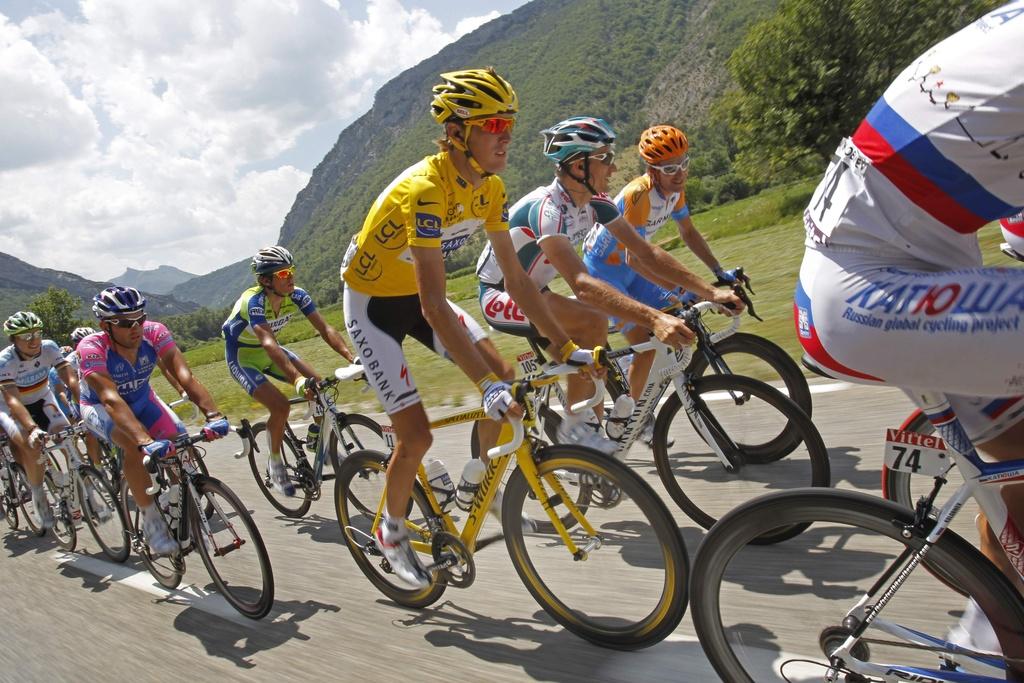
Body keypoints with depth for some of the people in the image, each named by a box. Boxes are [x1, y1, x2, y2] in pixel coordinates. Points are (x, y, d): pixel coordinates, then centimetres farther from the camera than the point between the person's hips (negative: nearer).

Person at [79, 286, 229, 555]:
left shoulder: (154, 332, -27)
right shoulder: (91, 348, -34)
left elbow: (184, 374, -39)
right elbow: (111, 399, -47)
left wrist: (213, 415, -55)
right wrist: (146, 441, -62)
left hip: (142, 400, 4)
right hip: (100, 408, -3)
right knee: (135, 447, -33)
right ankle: (151, 521, -18)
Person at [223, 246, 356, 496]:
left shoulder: (297, 295, -18)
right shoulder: (254, 301, -34)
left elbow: (324, 328, -24)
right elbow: (269, 344, -48)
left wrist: (352, 358, -40)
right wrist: (297, 379, -61)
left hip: (267, 351, 6)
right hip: (241, 356, -6)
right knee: (281, 406, -24)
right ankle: (275, 462, 1)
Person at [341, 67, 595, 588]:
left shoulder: (489, 188, -9)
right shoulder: (425, 189, -34)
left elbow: (515, 277, -5)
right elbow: (433, 305, -40)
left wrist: (565, 346, -10)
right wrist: (487, 384, -46)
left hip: (416, 296, 7)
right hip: (372, 303, -7)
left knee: (502, 377, -8)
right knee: (416, 435, -10)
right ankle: (391, 531, 18)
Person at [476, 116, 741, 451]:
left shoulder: (595, 201, -5)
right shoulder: (547, 208, -31)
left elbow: (645, 252, -6)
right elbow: (580, 282, -44)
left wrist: (710, 291, -15)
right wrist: (654, 318, -54)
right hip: (499, 297, -9)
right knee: (593, 323, -27)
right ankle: (572, 425, -14)